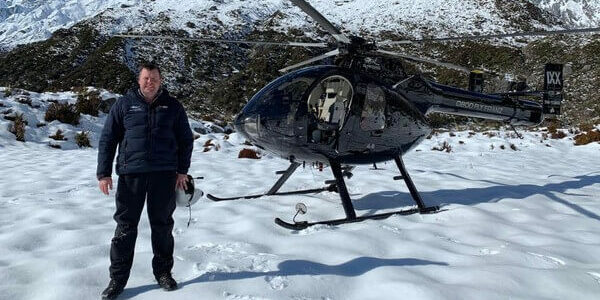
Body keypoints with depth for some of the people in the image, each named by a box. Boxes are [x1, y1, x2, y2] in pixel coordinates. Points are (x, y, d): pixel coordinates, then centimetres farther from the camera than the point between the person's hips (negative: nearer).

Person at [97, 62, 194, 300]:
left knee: (162, 226, 9)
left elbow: (186, 139, 12)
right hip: (130, 174, 0)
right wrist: (104, 173, -2)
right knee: (125, 227, 3)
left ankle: (163, 272, 23)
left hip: (164, 175, 1)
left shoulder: (172, 106, 8)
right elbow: (107, 139, 5)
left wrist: (182, 170, 3)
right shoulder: (124, 104, 5)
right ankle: (118, 278, 13)